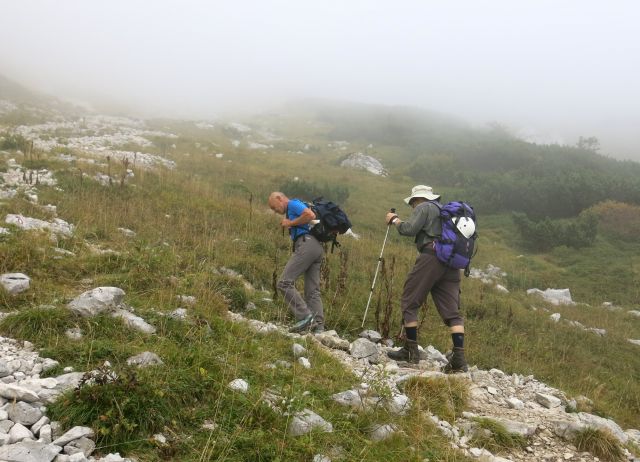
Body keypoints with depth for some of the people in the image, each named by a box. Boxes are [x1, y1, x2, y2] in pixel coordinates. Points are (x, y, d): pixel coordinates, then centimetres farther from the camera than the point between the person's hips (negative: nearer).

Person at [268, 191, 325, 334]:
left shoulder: (293, 203, 3)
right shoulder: (293, 210, 31)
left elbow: (311, 215, -15)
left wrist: (290, 223, -4)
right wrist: (288, 224, 16)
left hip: (306, 245, -10)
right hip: (318, 247, 10)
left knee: (285, 283, -12)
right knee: (313, 291, 4)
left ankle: (305, 317, -18)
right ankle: (318, 326, -2)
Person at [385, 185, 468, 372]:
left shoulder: (424, 207, 4)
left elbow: (409, 229, -8)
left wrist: (395, 220, 8)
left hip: (431, 257, -8)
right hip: (452, 262, 8)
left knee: (409, 302, 3)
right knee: (452, 311, 2)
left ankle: (411, 351, 4)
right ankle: (459, 358, -7)